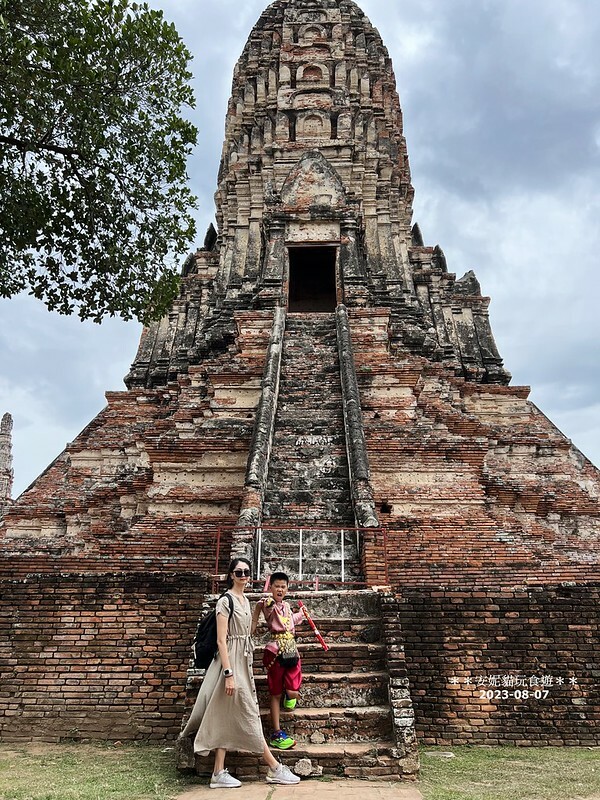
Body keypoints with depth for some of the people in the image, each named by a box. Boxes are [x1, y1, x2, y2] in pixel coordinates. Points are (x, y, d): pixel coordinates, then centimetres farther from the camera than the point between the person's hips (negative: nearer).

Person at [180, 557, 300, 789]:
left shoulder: (245, 600, 12)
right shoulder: (226, 601, -13)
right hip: (231, 661, -8)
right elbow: (221, 640, -18)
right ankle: (275, 768, 6)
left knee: (226, 718, 9)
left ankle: (219, 773, 14)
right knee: (249, 715, -1)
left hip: (243, 661, 8)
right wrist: (229, 673, -21)